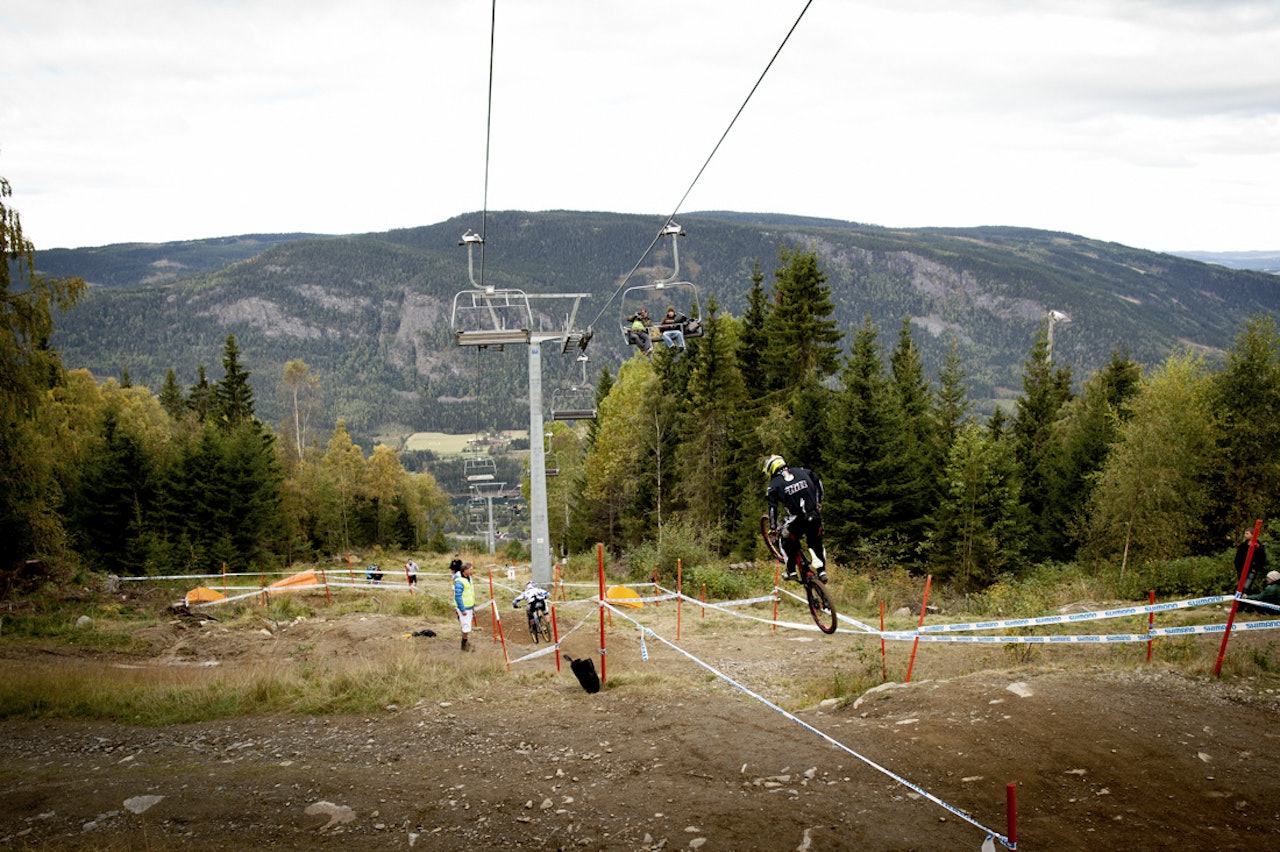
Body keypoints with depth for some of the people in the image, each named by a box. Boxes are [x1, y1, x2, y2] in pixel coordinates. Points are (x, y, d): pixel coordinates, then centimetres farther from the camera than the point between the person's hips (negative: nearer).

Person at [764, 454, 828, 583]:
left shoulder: (774, 485, 2)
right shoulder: (803, 472, 11)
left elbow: (772, 508, 1)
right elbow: (818, 483, 18)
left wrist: (772, 527, 9)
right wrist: (818, 502, 28)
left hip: (797, 521, -3)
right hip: (815, 517, 3)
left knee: (788, 542, 22)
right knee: (816, 544, 23)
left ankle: (791, 571, 18)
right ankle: (822, 570, 14)